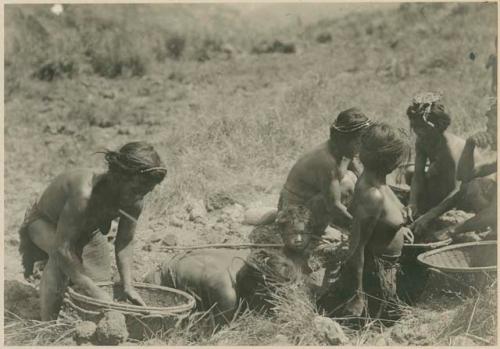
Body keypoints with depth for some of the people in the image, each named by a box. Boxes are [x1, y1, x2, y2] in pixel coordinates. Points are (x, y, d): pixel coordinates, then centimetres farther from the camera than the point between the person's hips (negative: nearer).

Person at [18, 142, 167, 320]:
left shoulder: (134, 202, -25)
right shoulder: (84, 194, -46)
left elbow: (125, 242, -11)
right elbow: (62, 249, -44)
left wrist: (127, 286, -22)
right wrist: (95, 292, -43)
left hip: (86, 229, 7)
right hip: (43, 224, -7)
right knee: (61, 258, -35)